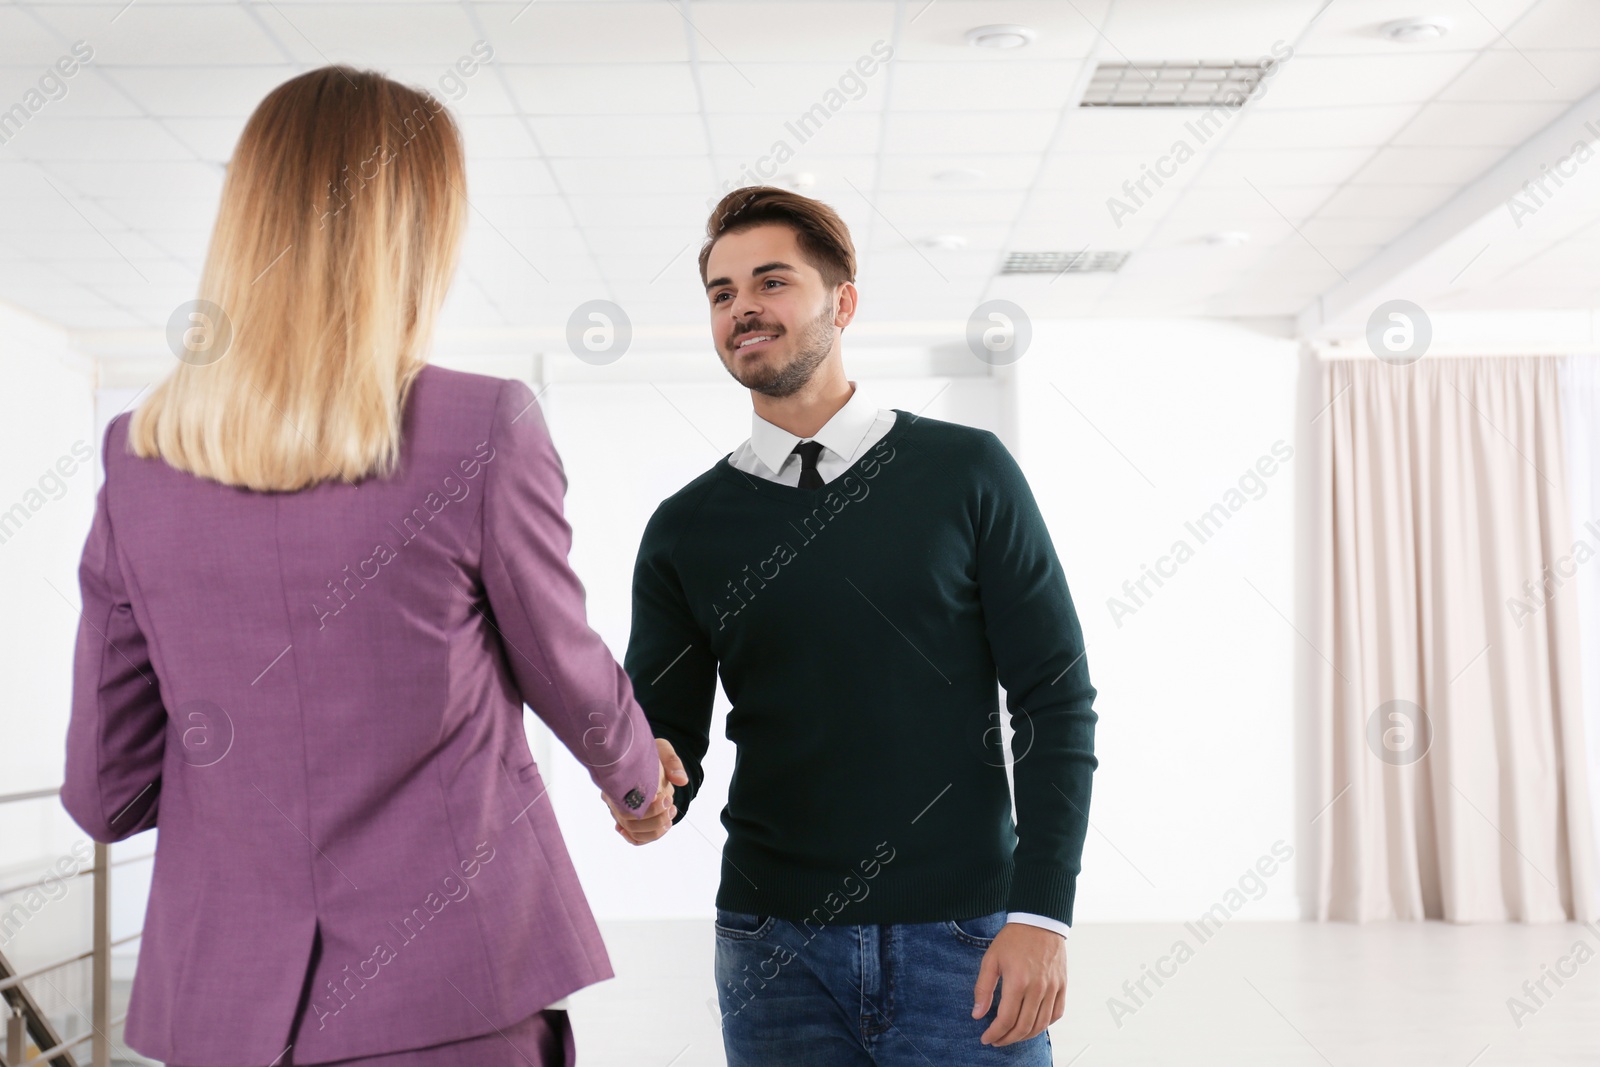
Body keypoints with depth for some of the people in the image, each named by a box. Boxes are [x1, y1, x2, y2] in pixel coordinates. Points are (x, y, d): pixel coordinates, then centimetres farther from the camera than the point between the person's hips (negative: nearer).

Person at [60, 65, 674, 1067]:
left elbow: (106, 789, 2)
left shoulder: (138, 457, -3)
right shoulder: (485, 429, -13)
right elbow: (570, 679, 1)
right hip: (453, 987, -3)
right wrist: (638, 771, 23)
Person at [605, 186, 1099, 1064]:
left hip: (964, 937, -1)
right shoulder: (685, 528, 5)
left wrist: (1041, 913, -9)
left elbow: (1054, 697, -2)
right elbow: (666, 732, 6)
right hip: (775, 948, 2)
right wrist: (649, 792, -17)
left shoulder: (968, 473, -1)